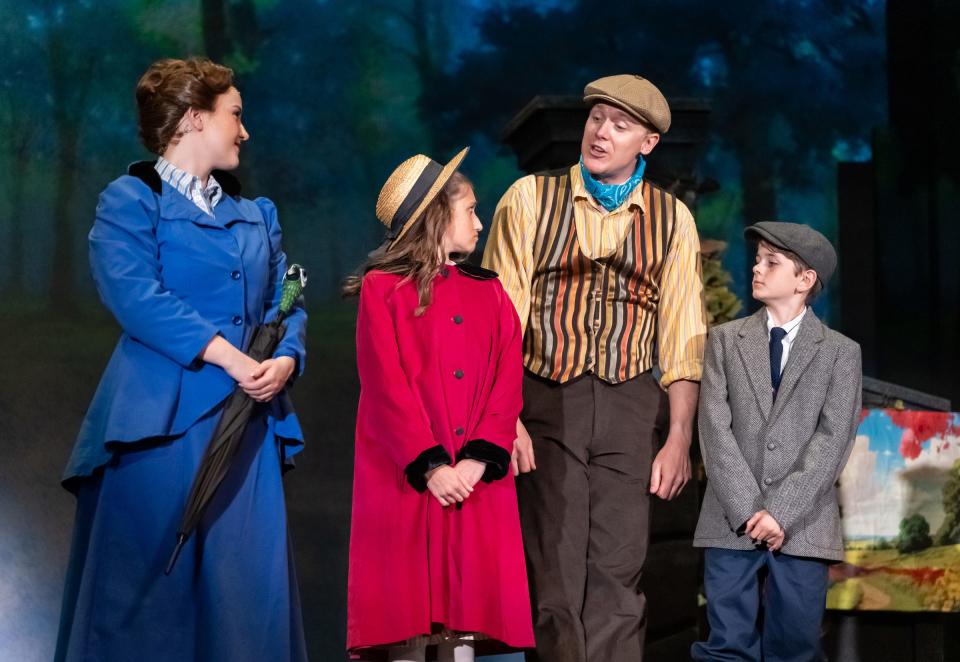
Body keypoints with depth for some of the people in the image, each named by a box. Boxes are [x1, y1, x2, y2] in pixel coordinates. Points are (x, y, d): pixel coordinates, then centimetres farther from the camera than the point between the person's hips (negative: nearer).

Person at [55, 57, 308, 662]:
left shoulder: (257, 215, 21)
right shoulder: (131, 201, 2)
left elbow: (287, 302, 14)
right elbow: (135, 295, -13)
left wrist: (286, 359, -8)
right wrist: (228, 356, -18)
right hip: (161, 420, -5)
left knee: (246, 588, 3)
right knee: (146, 587, -3)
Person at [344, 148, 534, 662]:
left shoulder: (489, 293, 15)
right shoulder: (383, 289, 2)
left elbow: (507, 384, 5)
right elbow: (386, 387, -6)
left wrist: (478, 460, -9)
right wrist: (430, 466, -15)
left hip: (477, 480, 4)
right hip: (406, 477, -4)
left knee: (468, 603, 1)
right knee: (407, 613, -4)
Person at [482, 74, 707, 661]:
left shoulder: (672, 219, 8)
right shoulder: (531, 199, 4)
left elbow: (683, 335, 7)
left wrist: (679, 438, 1)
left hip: (629, 409, 1)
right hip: (545, 399, -1)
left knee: (619, 579, 0)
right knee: (557, 576, 1)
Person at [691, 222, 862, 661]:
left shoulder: (841, 353, 7)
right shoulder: (725, 340, 11)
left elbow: (833, 439, -3)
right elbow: (715, 428, 1)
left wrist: (782, 512, -13)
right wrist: (748, 510, -10)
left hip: (803, 526, -1)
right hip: (732, 524, 1)